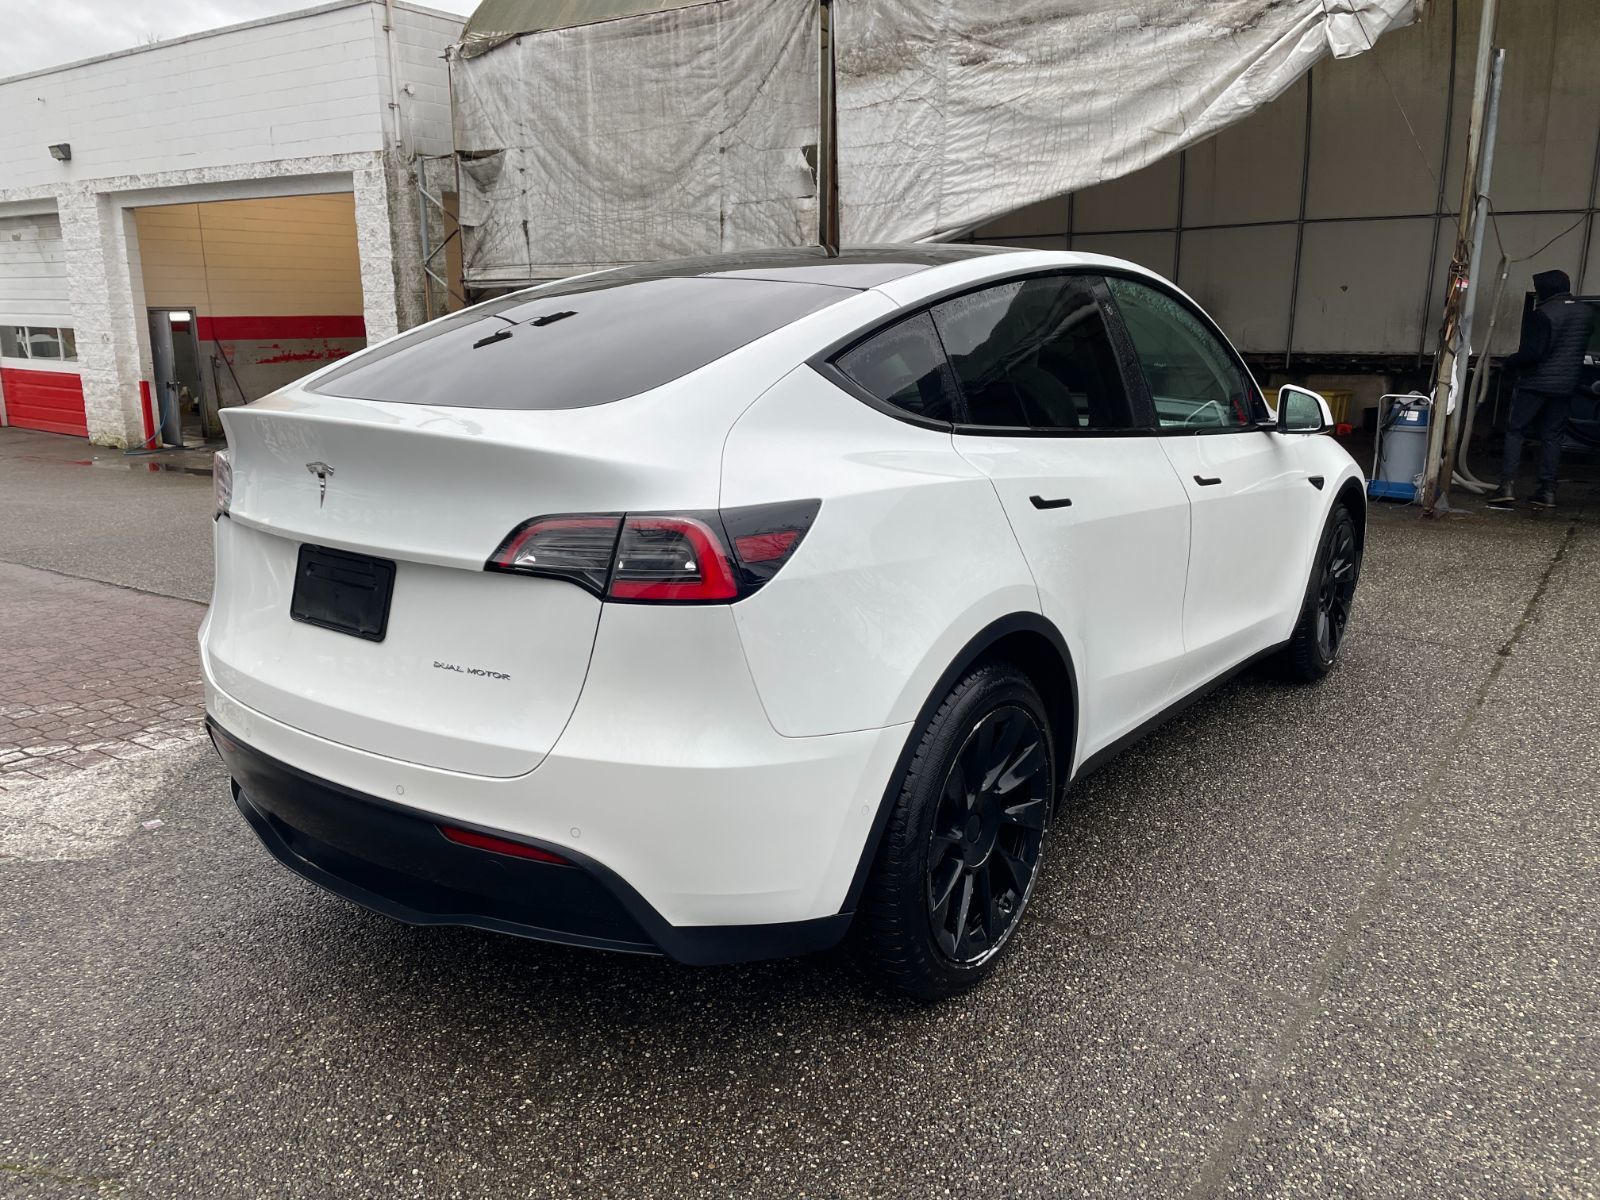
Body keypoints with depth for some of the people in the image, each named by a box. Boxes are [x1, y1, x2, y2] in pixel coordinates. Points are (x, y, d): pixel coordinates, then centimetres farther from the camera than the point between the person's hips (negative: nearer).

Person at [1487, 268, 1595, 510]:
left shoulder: (1542, 314, -15)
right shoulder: (1587, 313, 8)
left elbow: (1532, 353, -18)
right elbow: (1584, 343, 17)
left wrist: (1510, 362, -3)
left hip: (1536, 383, -6)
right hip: (1566, 385, 6)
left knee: (1515, 431, 1)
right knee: (1552, 436, 11)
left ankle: (1508, 485, -9)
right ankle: (1548, 490, 10)